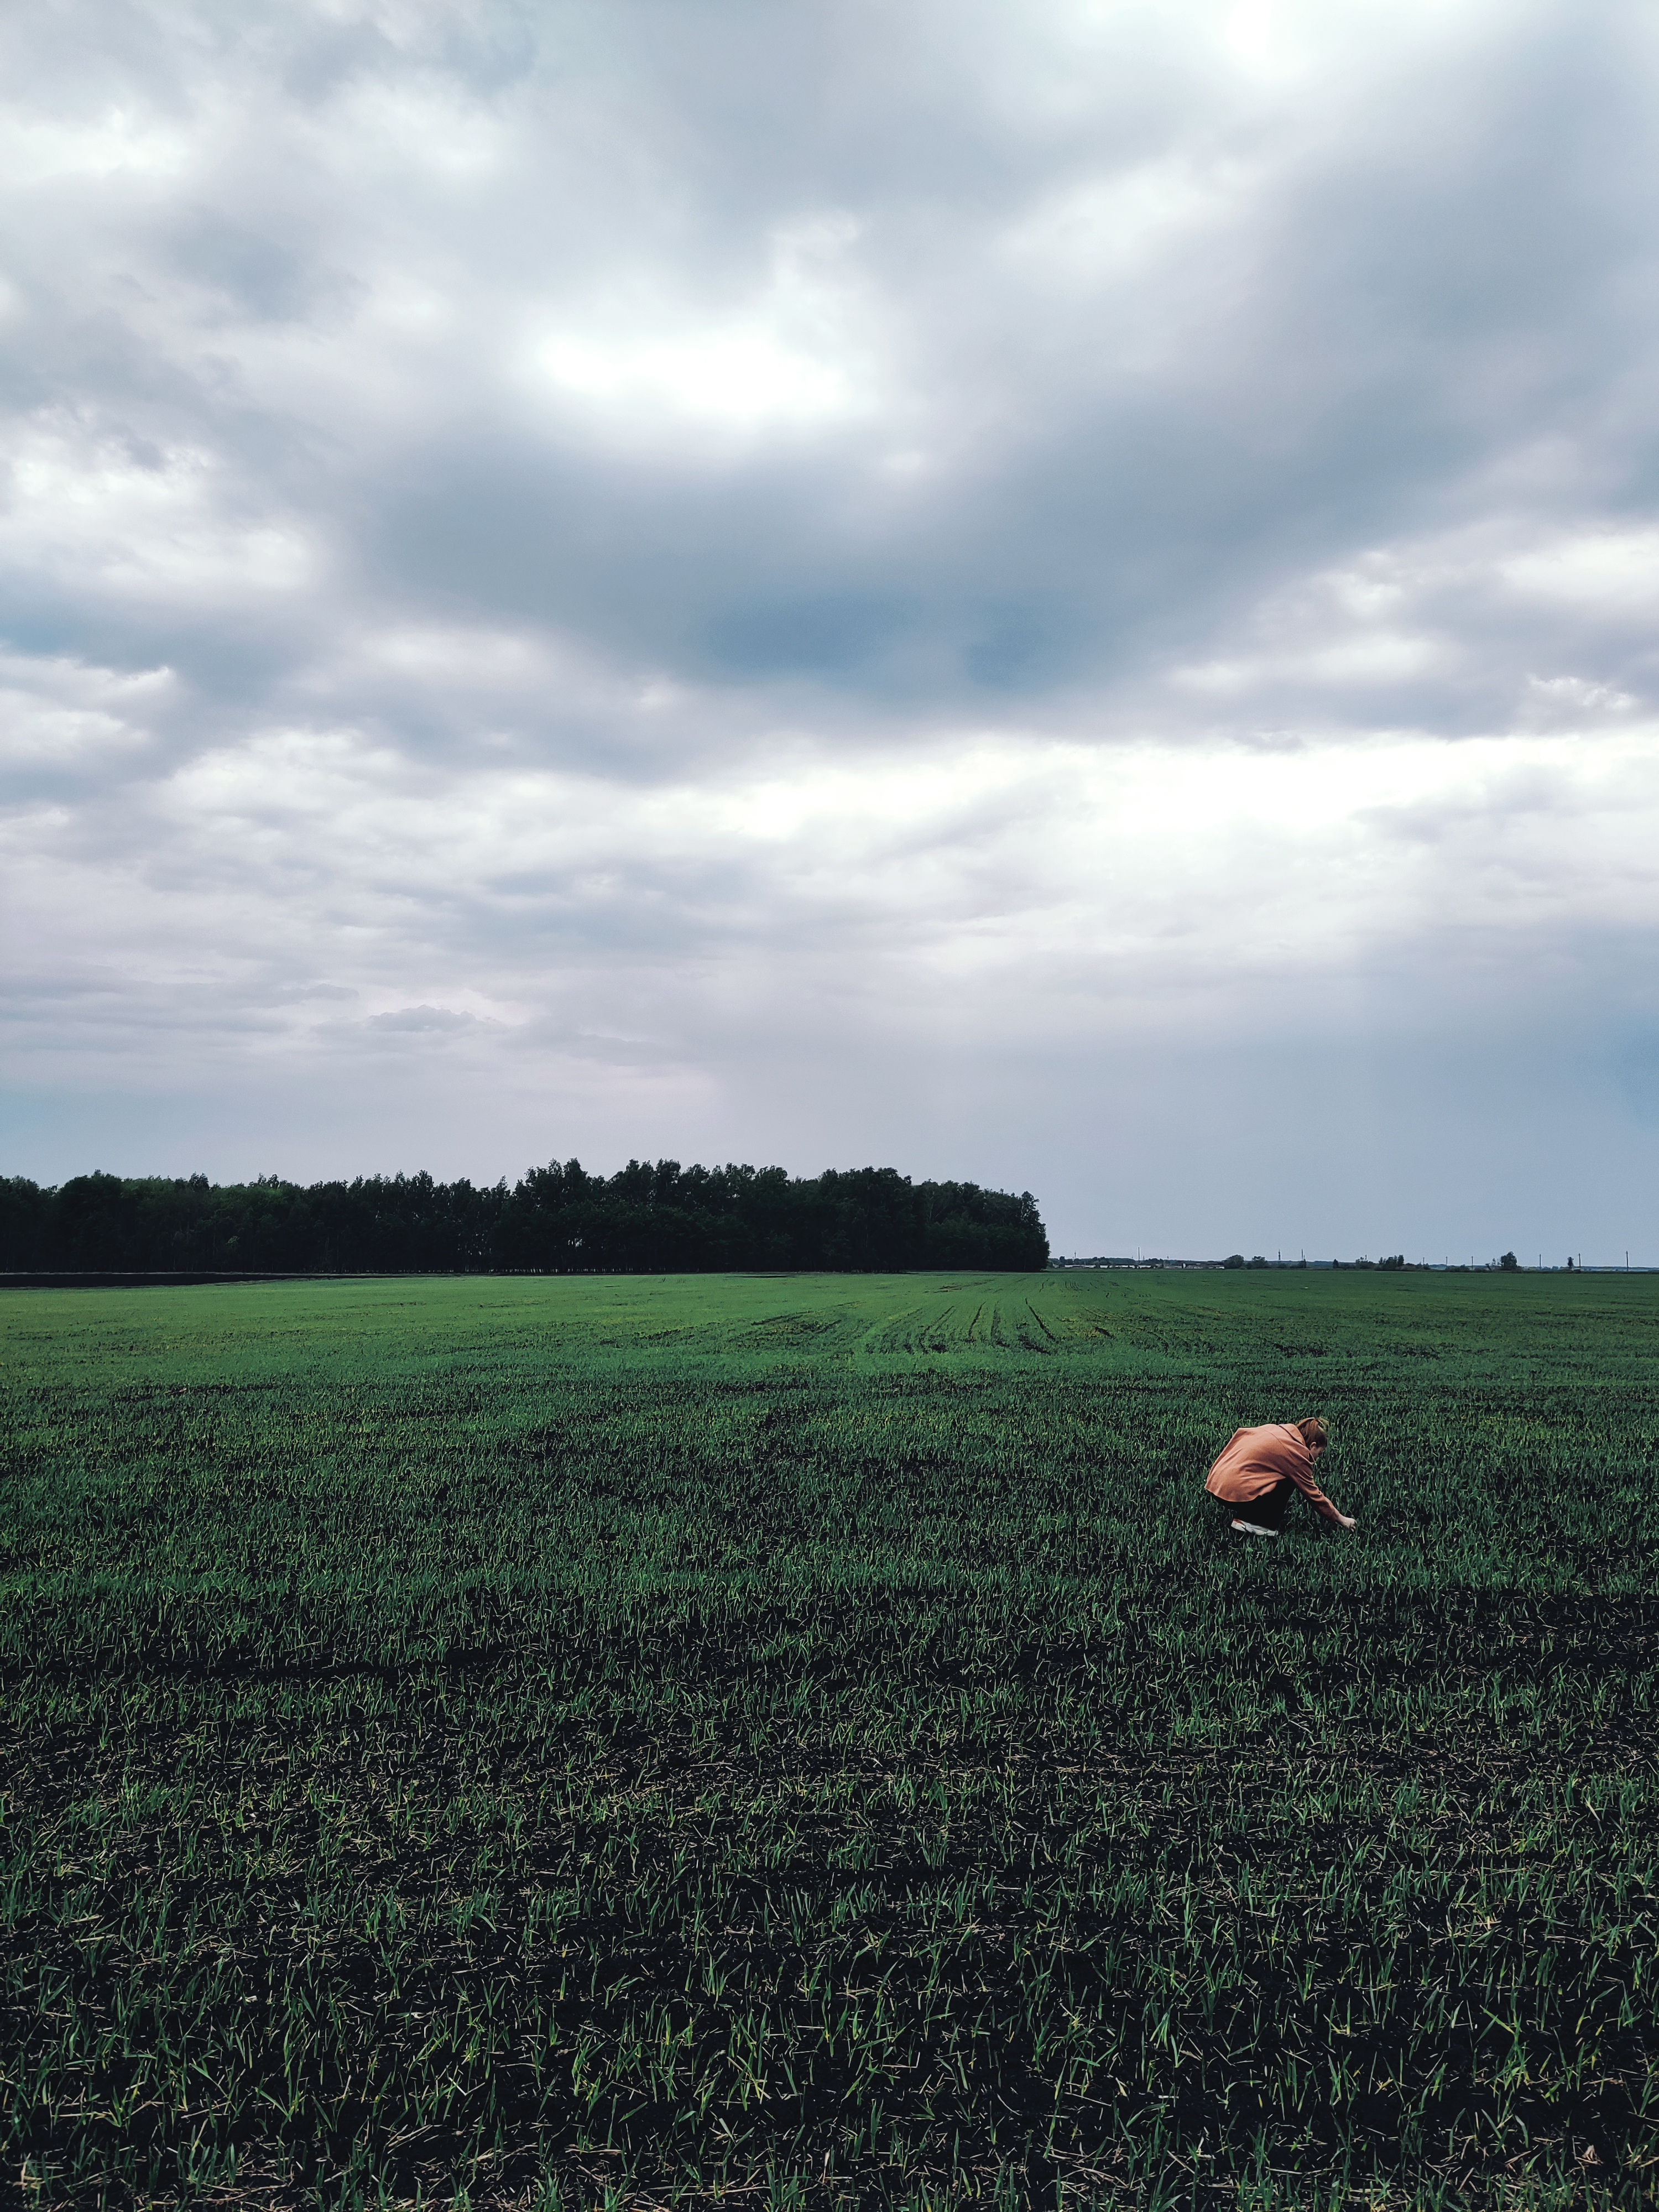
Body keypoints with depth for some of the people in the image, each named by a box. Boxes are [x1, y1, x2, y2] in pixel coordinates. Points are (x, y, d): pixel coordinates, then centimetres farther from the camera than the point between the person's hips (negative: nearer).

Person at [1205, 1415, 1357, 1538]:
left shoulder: (1278, 1430, 16)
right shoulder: (1297, 1453, -5)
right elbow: (1314, 1496, 3)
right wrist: (1342, 1520, 16)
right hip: (1236, 1493, -9)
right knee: (1289, 1482, 4)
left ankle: (1240, 1513, 18)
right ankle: (1251, 1523, -1)